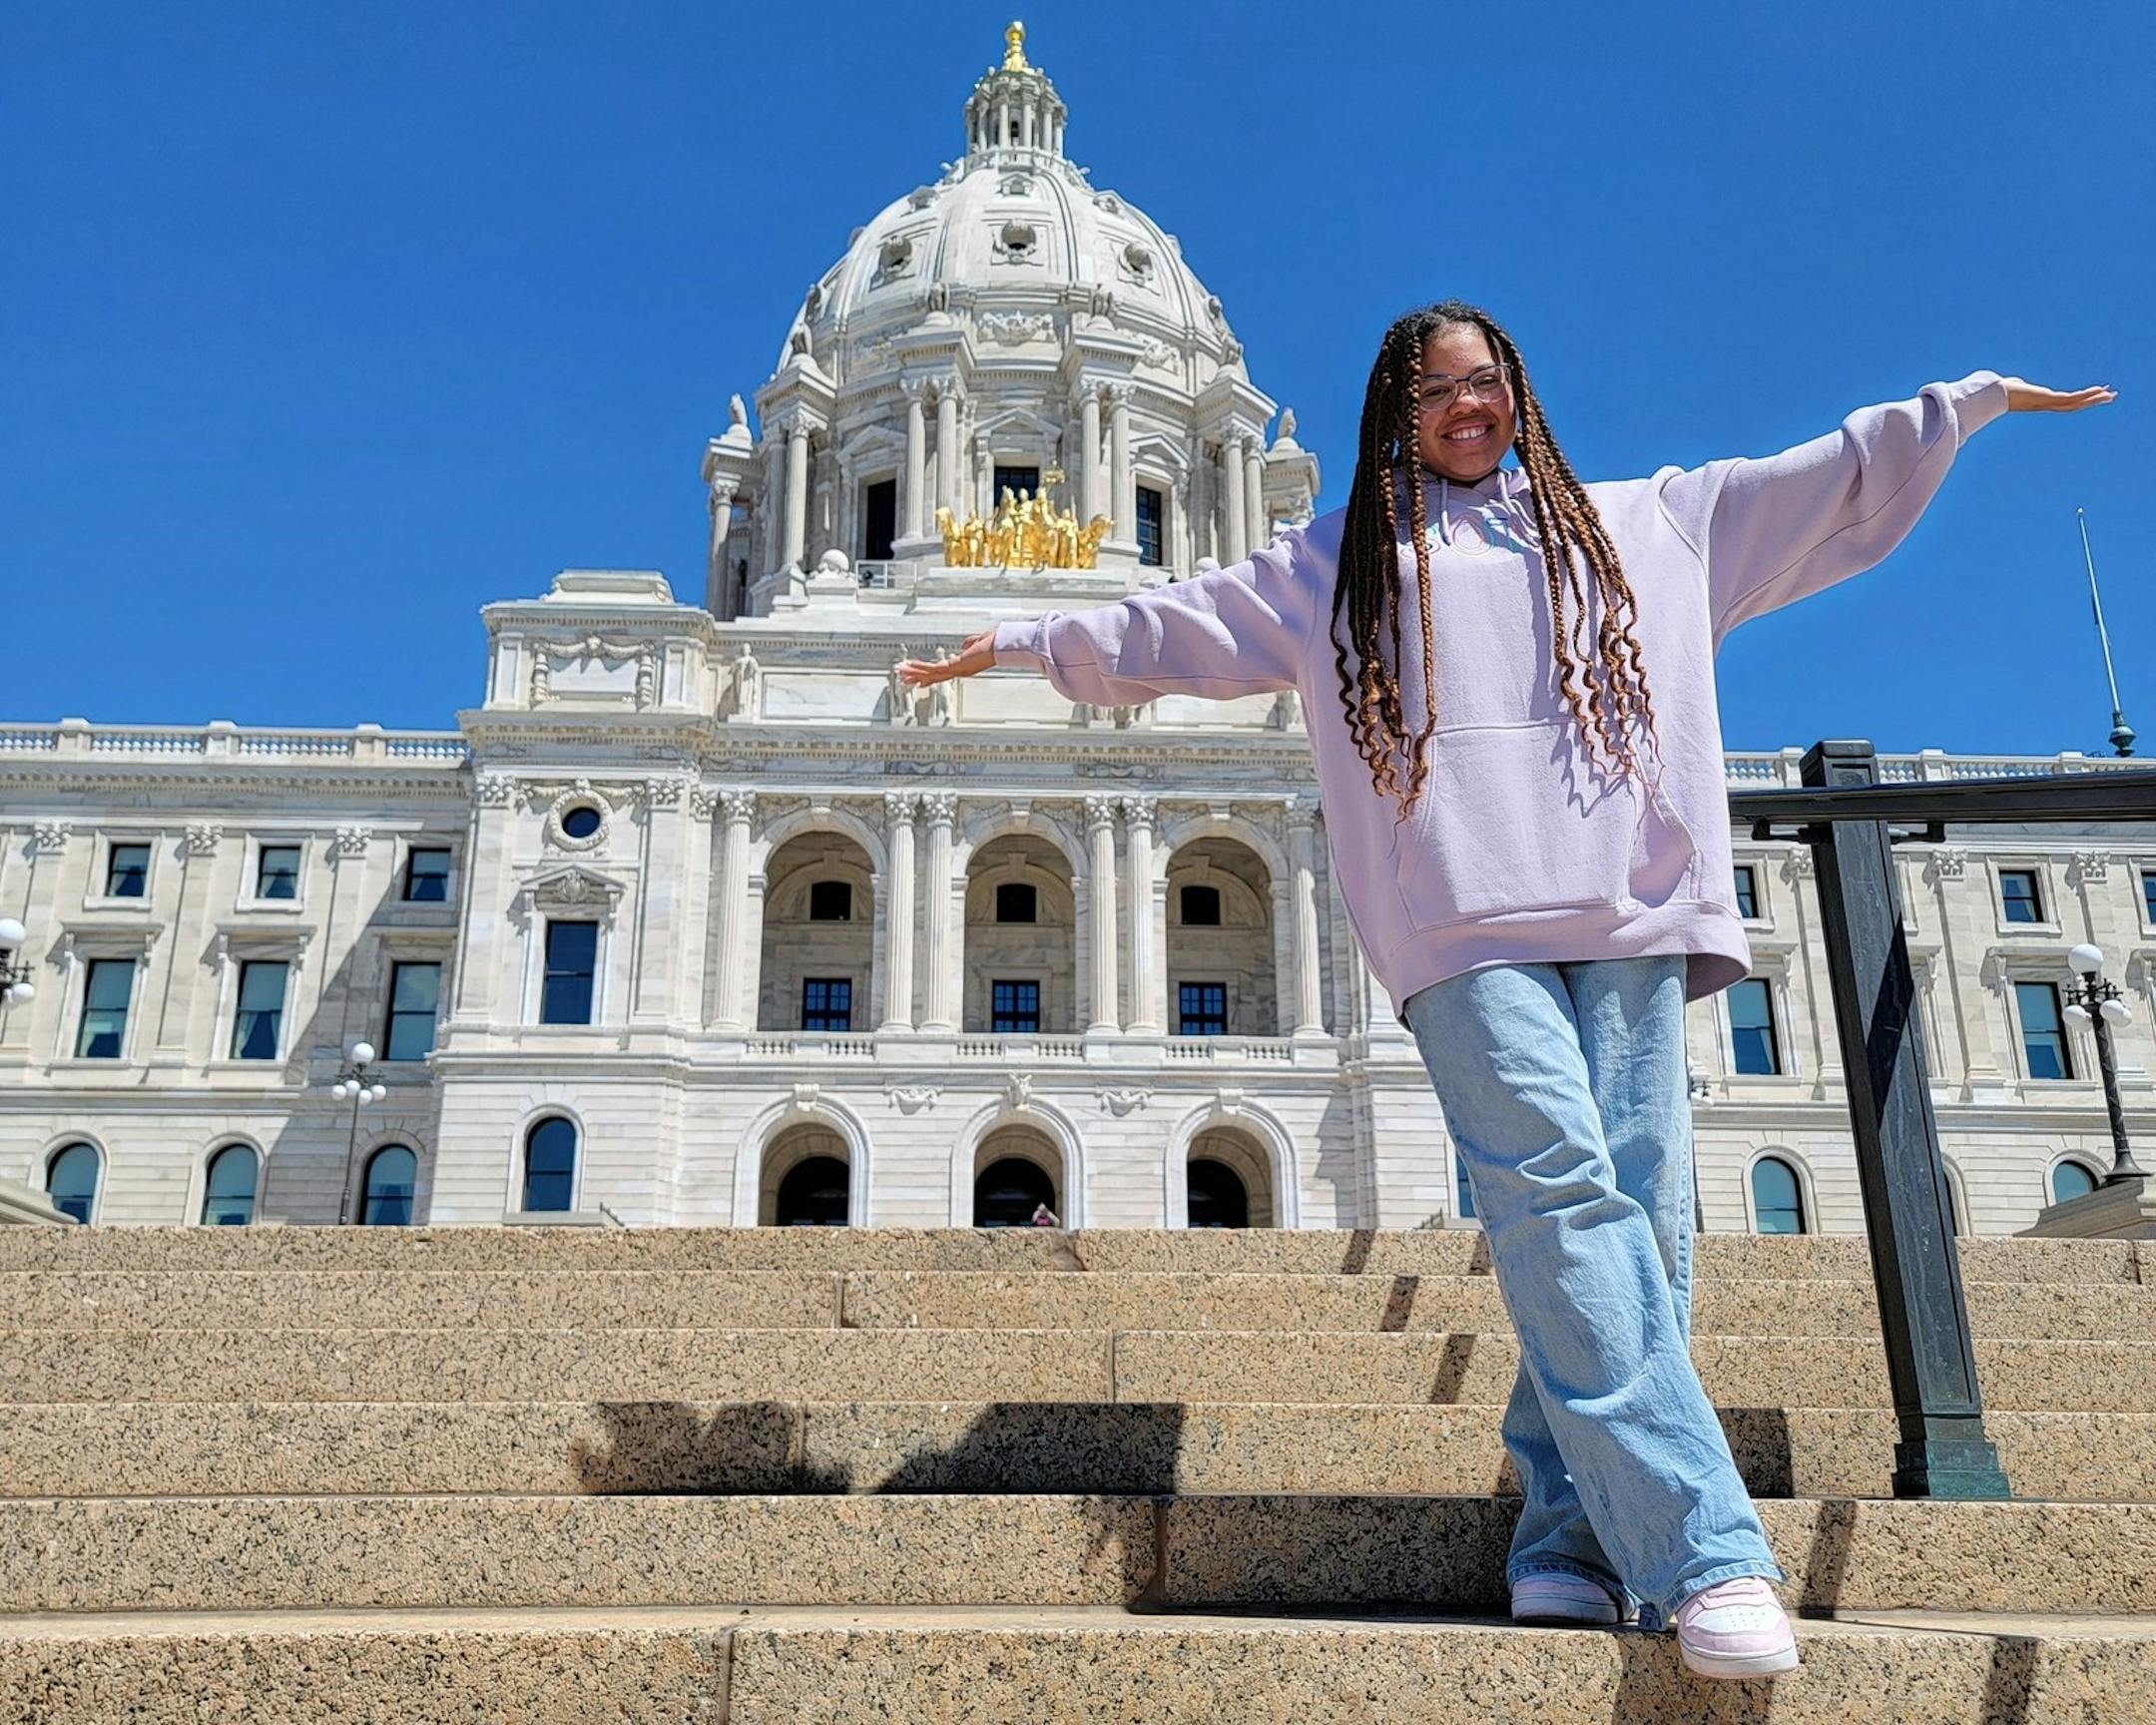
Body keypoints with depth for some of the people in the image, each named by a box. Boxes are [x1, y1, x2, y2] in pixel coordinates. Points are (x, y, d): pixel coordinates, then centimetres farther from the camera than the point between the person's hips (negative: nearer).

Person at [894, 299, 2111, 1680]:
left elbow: (1832, 479, 32)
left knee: (1638, 1218, -9)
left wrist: (1976, 400, 30)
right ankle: (1703, 1550, -24)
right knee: (1563, 1197, -20)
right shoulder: (1339, 561, 23)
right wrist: (1022, 641, 23)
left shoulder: (1643, 521, 27)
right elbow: (1178, 625, 25)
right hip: (1469, 924, -2)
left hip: (1632, 917, 3)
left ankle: (1572, 1547, -4)